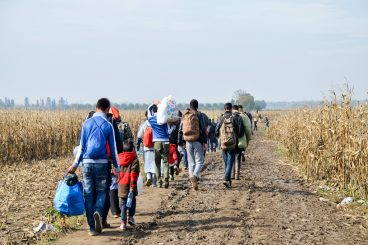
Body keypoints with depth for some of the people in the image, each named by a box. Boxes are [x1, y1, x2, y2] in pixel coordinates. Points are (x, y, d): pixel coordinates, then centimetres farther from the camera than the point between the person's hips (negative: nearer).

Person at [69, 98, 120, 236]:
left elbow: (82, 146, 4)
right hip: (102, 163, -2)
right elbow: (113, 149, 1)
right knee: (101, 191, 13)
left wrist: (75, 164, 12)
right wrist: (117, 168, 10)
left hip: (87, 162, 2)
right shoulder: (108, 126, -2)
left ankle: (92, 228, 7)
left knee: (88, 194, 7)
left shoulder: (87, 123, 3)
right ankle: (98, 211, -18)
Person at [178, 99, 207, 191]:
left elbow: (180, 130, 12)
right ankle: (195, 175, -26)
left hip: (188, 142, 4)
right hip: (197, 141, -4)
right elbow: (203, 130, -10)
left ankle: (193, 182, 11)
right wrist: (205, 142, -8)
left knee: (191, 162, 12)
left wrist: (181, 142, 18)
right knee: (200, 161, 0)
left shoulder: (184, 116, 9)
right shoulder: (199, 115, -5)